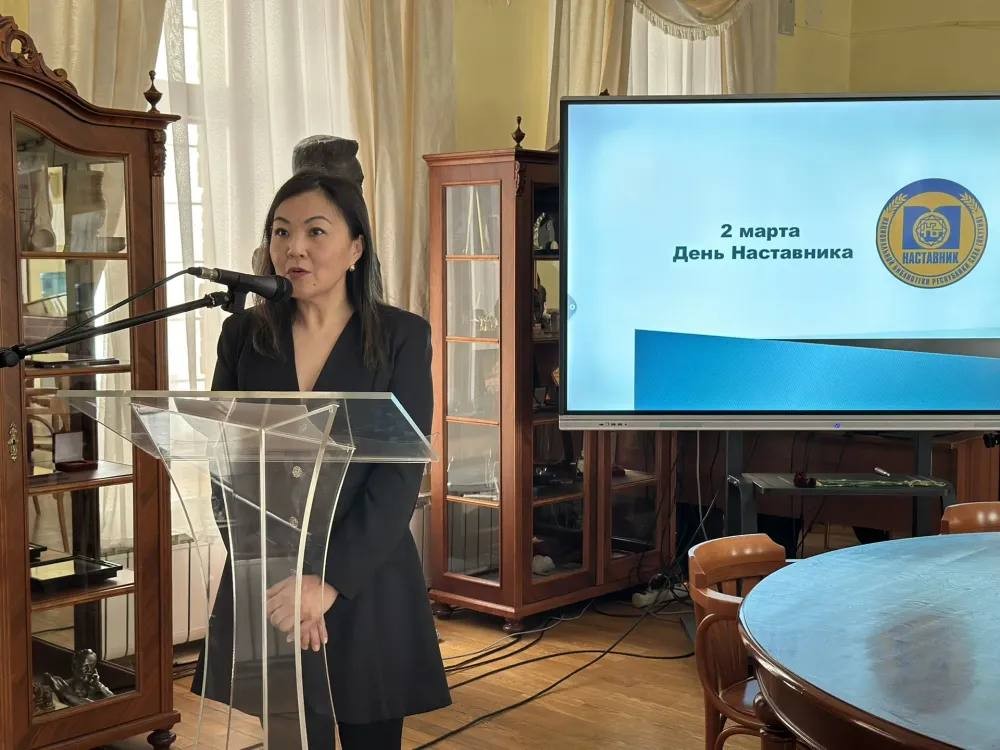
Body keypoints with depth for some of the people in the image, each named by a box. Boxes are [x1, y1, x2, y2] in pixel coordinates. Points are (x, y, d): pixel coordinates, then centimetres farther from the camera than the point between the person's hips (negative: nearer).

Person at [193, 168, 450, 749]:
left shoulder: (402, 337, -4)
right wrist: (275, 577, -12)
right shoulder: (244, 335, 3)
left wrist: (330, 582, -18)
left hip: (367, 585, -1)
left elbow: (401, 473, -10)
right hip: (267, 588, 2)